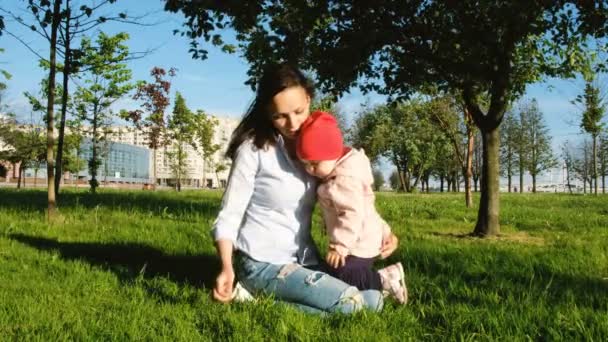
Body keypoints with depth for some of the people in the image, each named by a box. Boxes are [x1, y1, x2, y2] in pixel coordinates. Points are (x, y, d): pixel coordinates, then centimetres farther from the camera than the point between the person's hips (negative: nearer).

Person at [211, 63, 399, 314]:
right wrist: (227, 269, -28)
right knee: (354, 305, -20)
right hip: (263, 264, -7)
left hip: (304, 260, 7)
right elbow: (228, 218, -11)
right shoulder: (255, 149, -13)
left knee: (374, 300, -8)